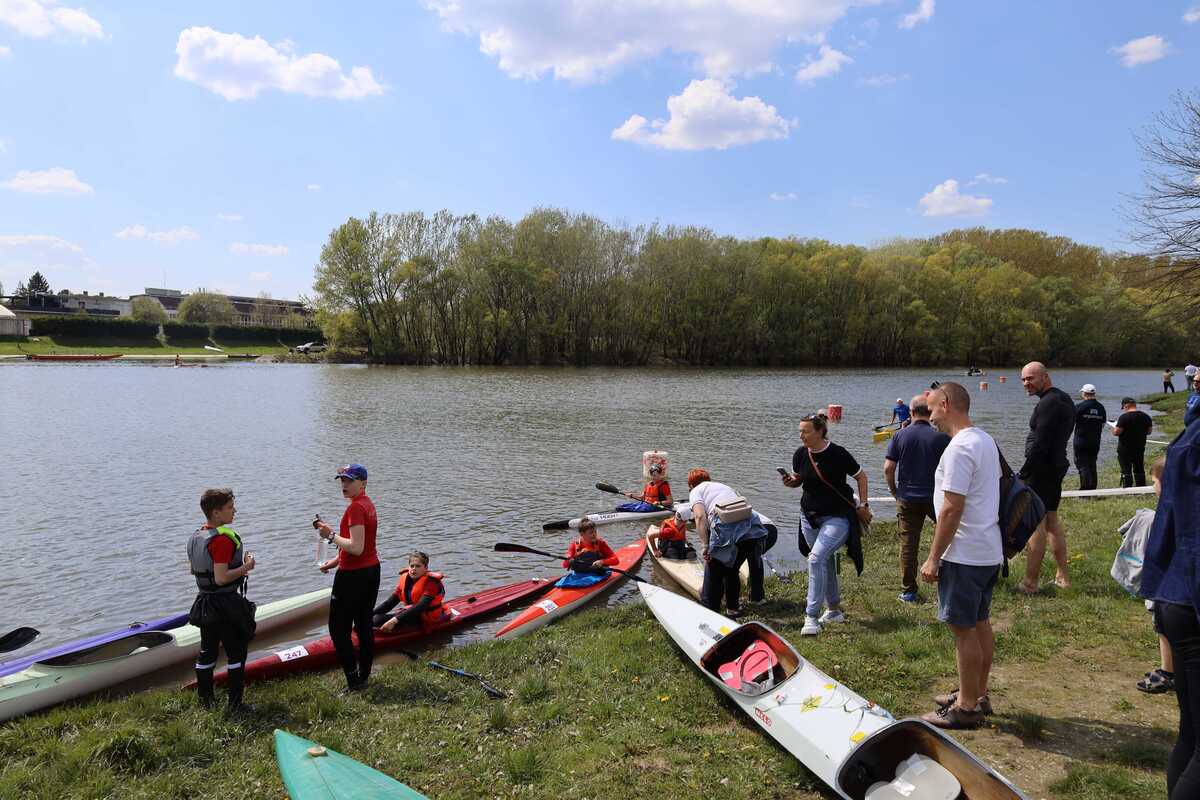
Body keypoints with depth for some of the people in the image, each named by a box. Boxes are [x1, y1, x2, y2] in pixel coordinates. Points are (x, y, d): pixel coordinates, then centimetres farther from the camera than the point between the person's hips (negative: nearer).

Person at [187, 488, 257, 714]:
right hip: (227, 604, -9)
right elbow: (221, 578, -27)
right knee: (236, 653, 3)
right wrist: (245, 568, -15)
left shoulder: (196, 537, 5)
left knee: (207, 651, 19)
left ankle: (205, 699, 29)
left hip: (205, 603, 9)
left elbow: (193, 570, 16)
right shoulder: (223, 539, -23)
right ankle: (235, 704, 7)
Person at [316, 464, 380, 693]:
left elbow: (356, 548, -25)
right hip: (371, 570, 10)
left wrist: (331, 535, -17)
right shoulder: (368, 504, 11)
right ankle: (364, 676, 24)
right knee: (364, 625, 16)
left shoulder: (356, 507, -19)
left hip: (353, 576, -10)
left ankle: (354, 681, 1)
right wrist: (337, 560, 15)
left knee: (339, 629, 0)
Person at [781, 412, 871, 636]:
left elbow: (861, 476, -1)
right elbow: (797, 479, 15)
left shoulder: (838, 454, -15)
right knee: (825, 562, 16)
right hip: (810, 516, 6)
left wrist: (863, 505, -3)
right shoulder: (800, 454, -2)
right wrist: (791, 481, -8)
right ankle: (834, 610, 34)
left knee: (816, 559, -20)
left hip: (837, 517, -6)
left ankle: (812, 617, -16)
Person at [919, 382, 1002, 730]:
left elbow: (952, 509, -24)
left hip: (965, 556, -10)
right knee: (980, 623, 18)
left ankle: (966, 708, 11)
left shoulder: (959, 448, -21)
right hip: (989, 551, 10)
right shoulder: (985, 440, 11)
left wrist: (933, 558, -17)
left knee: (963, 629, 0)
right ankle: (978, 695, 31)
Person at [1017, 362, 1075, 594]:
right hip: (1058, 465, 11)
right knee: (1052, 519, 18)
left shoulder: (1048, 402, -18)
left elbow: (1040, 444, -23)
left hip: (1042, 468, -11)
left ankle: (1030, 582, -4)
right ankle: (1062, 577, 25)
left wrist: (1022, 474, -18)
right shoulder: (1064, 398, 15)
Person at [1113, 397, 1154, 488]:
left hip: (1125, 449, -6)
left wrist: (1113, 430, 1)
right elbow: (1149, 431, 10)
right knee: (1139, 470, 16)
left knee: (1126, 471, 0)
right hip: (1140, 448, 6)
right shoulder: (1145, 416, 3)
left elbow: (1117, 432, -21)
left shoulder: (1124, 417, -18)